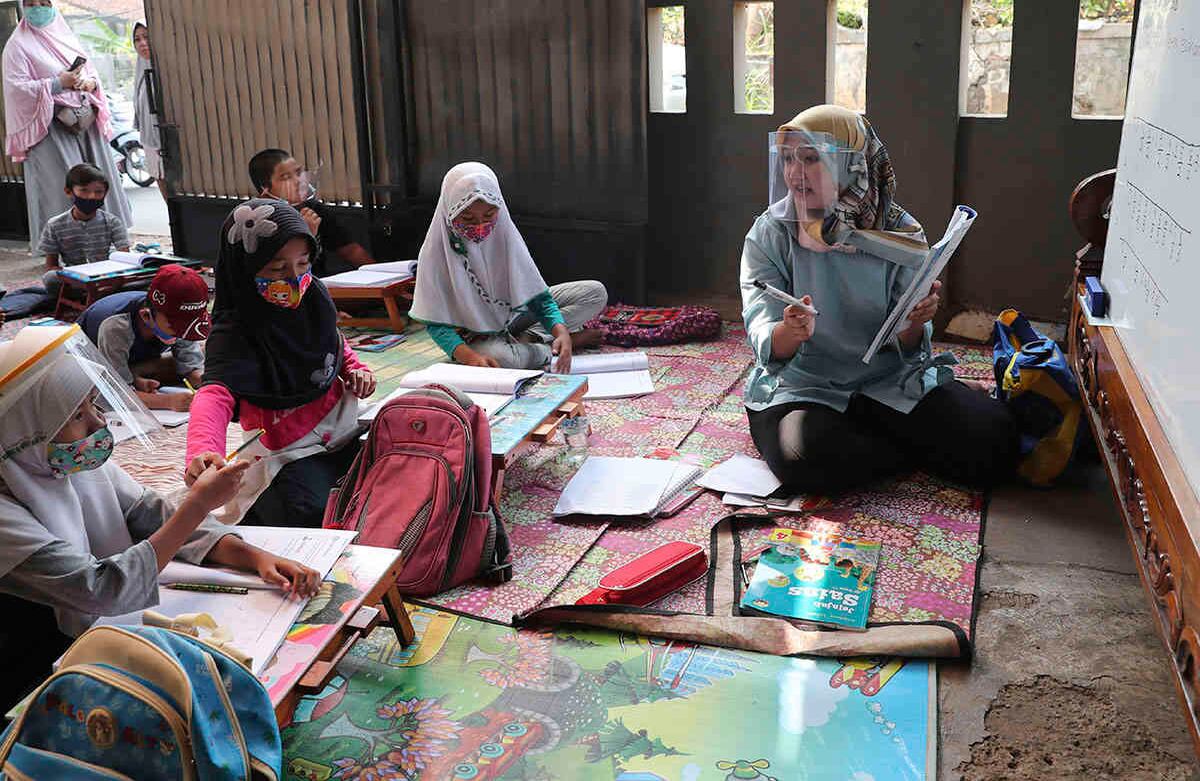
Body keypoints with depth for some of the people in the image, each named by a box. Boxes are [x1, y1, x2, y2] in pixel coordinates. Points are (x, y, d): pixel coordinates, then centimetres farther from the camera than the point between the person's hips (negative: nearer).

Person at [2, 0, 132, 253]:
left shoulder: (66, 37, 18)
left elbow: (90, 71, 22)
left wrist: (90, 83, -2)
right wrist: (58, 84, -16)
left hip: (85, 122, 6)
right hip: (50, 125, -6)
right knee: (65, 185, -12)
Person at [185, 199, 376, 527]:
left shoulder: (315, 298, -1)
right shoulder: (234, 334, -19)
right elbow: (216, 394, -37)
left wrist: (354, 368, 2)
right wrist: (202, 451, -56)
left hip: (343, 430, 7)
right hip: (289, 454, -7)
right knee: (312, 514, -31)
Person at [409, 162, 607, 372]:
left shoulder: (504, 234, -11)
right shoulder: (436, 252, -20)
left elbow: (537, 295, -11)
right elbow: (437, 323, -20)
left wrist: (561, 332, -31)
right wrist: (470, 357, -39)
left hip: (516, 314, 4)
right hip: (477, 336, -4)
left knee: (596, 293, -7)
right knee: (501, 357, -41)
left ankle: (526, 339, -14)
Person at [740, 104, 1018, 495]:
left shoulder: (900, 233, -3)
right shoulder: (769, 235, -5)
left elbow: (907, 347, -3)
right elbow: (766, 345, -13)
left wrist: (914, 323, -27)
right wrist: (791, 332, -37)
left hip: (889, 380, 1)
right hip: (801, 386, 0)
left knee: (993, 442, -19)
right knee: (806, 460, -34)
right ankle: (913, 449, -4)